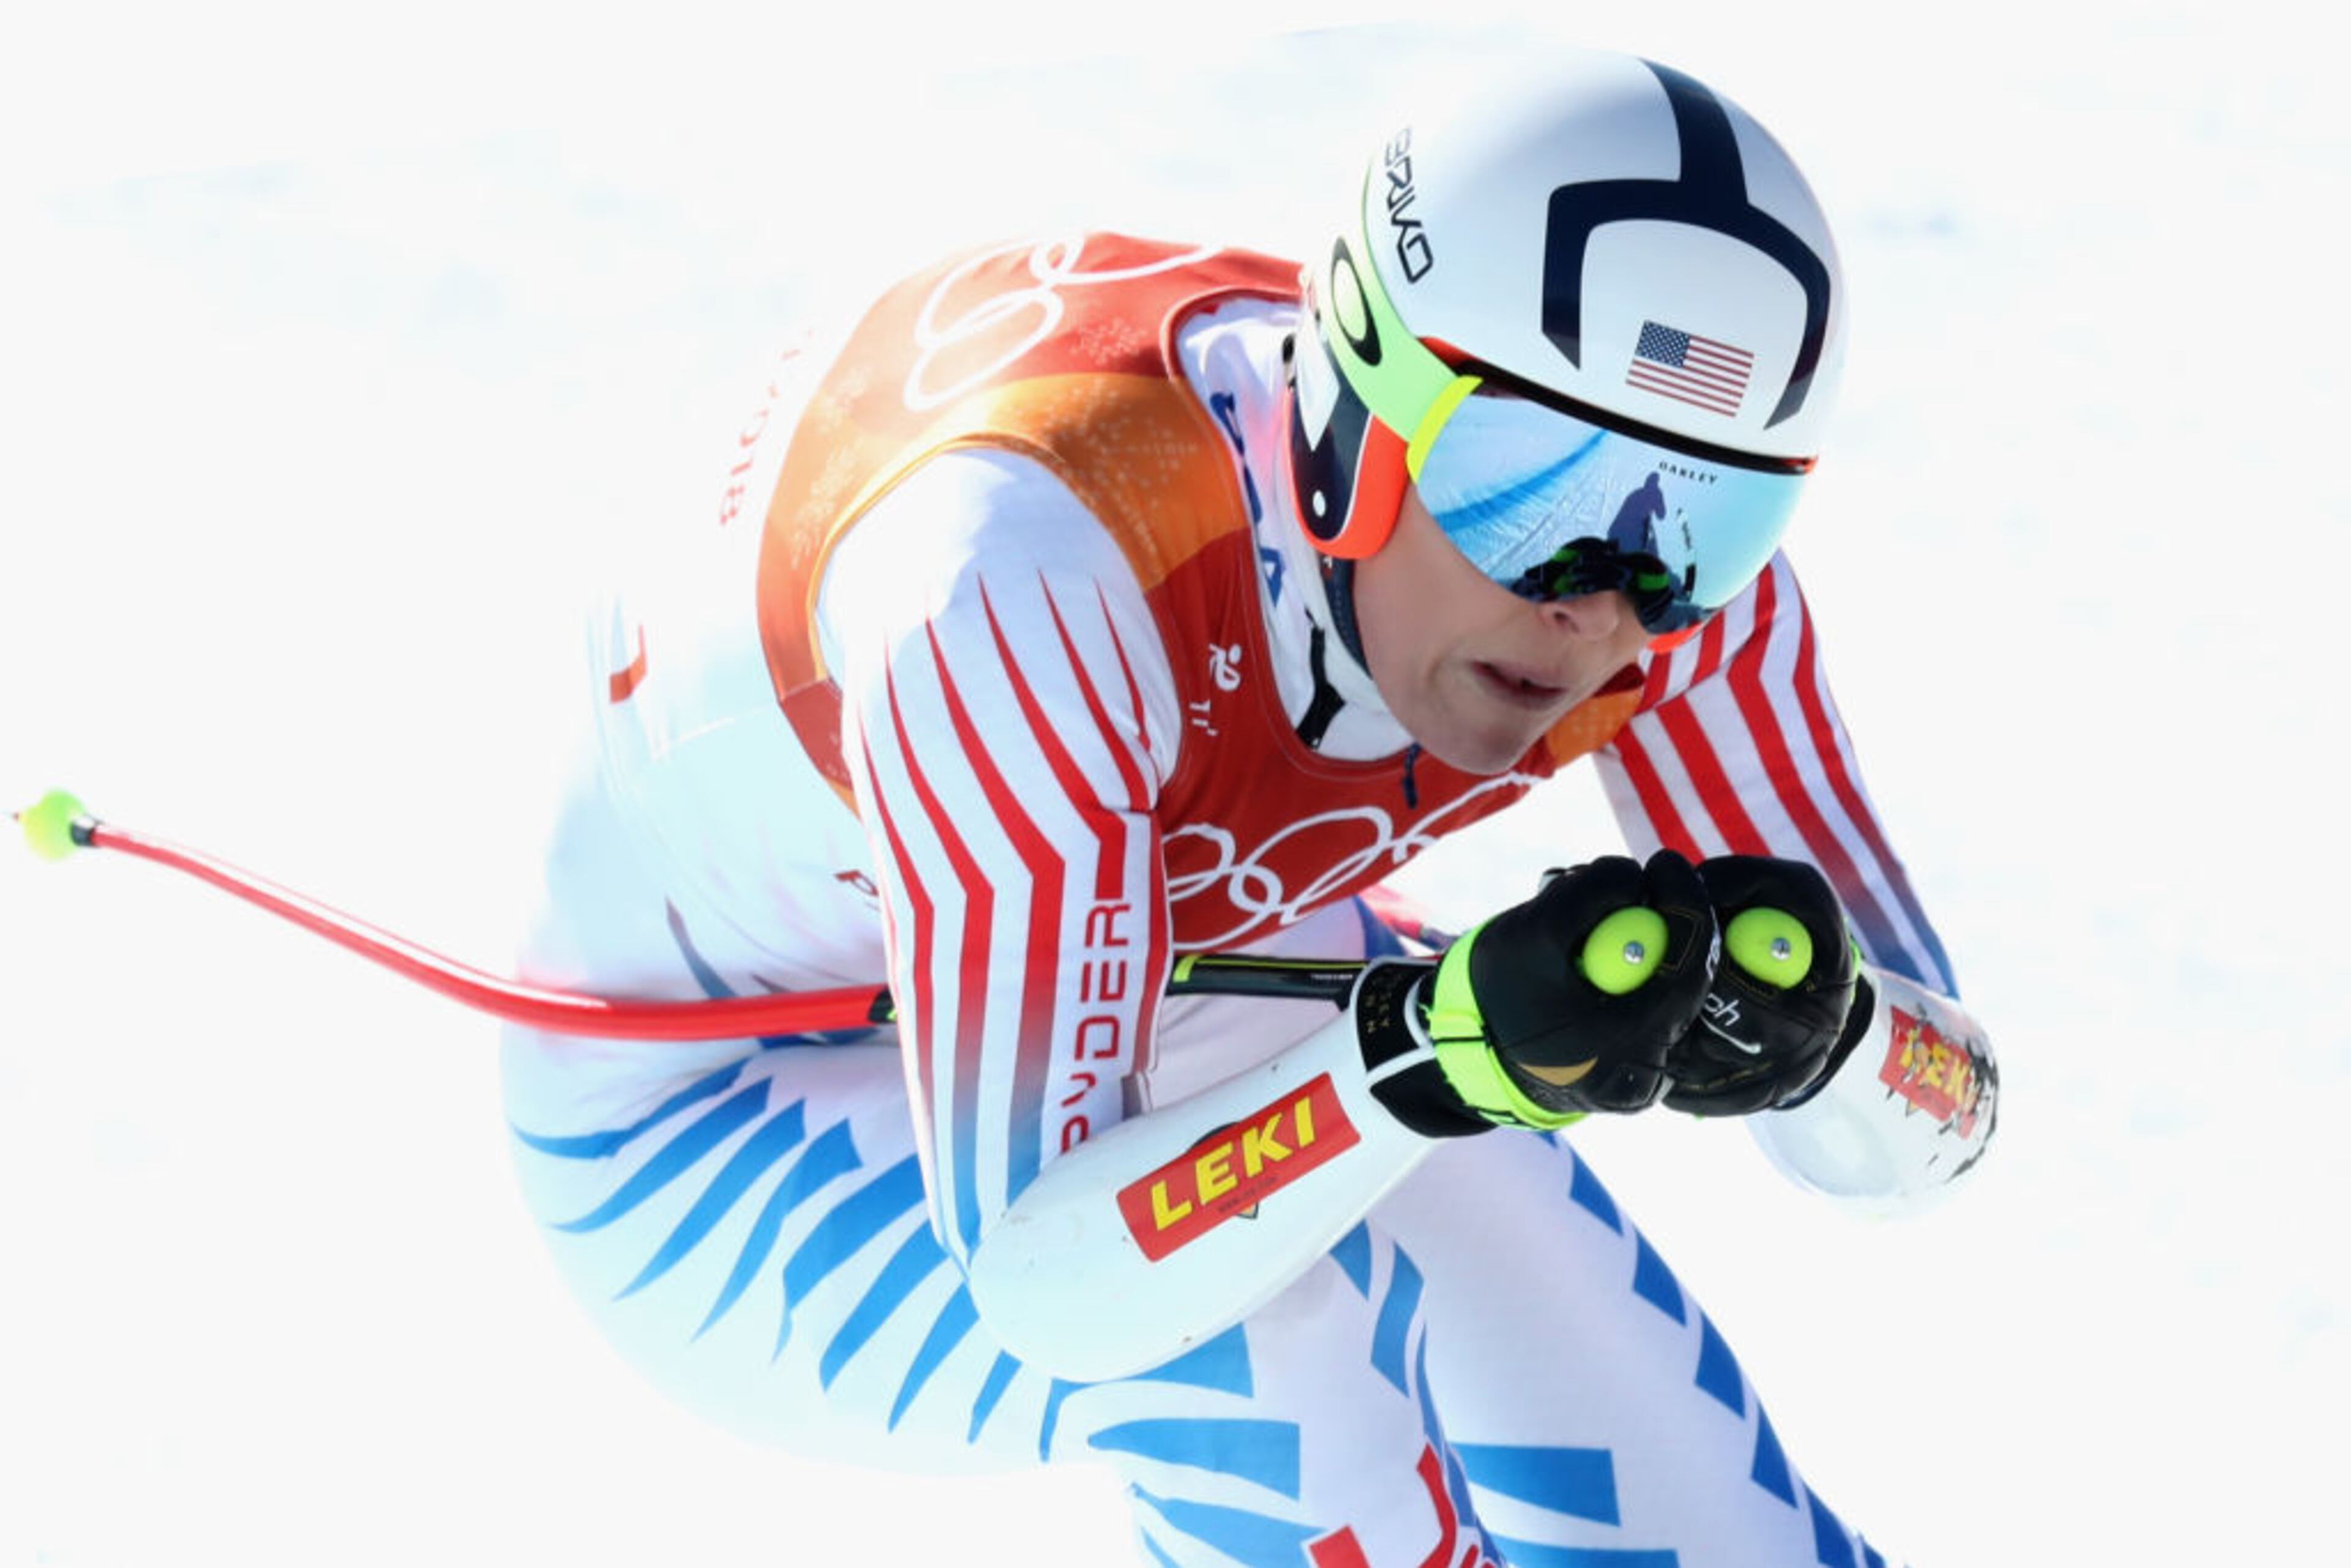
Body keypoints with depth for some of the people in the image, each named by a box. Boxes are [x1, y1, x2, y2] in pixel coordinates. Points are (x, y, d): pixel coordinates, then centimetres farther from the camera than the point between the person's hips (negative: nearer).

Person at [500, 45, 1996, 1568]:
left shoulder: (1656, 540, -23)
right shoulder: (1033, 568, -40)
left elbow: (1933, 1106, -17)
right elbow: (1050, 1281, -39)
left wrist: (1813, 1025, -40)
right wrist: (1438, 1058, -54)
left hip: (1189, 986, 6)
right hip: (725, 1112, -5)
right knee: (1268, 1327, -34)